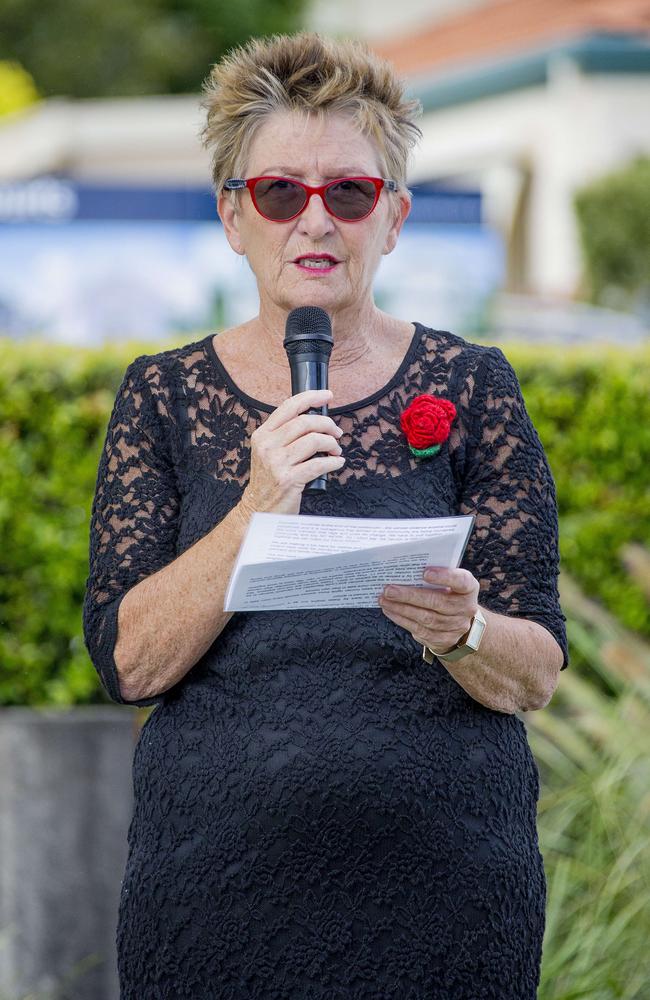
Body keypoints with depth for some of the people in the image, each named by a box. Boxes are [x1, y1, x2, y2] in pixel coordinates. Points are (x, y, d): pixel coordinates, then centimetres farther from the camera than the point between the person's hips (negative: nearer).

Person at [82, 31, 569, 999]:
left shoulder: (468, 384, 3)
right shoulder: (165, 395, 5)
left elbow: (536, 674, 0)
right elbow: (129, 661, -4)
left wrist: (463, 631, -22)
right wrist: (255, 514, -17)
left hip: (441, 880, 0)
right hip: (218, 875, 1)